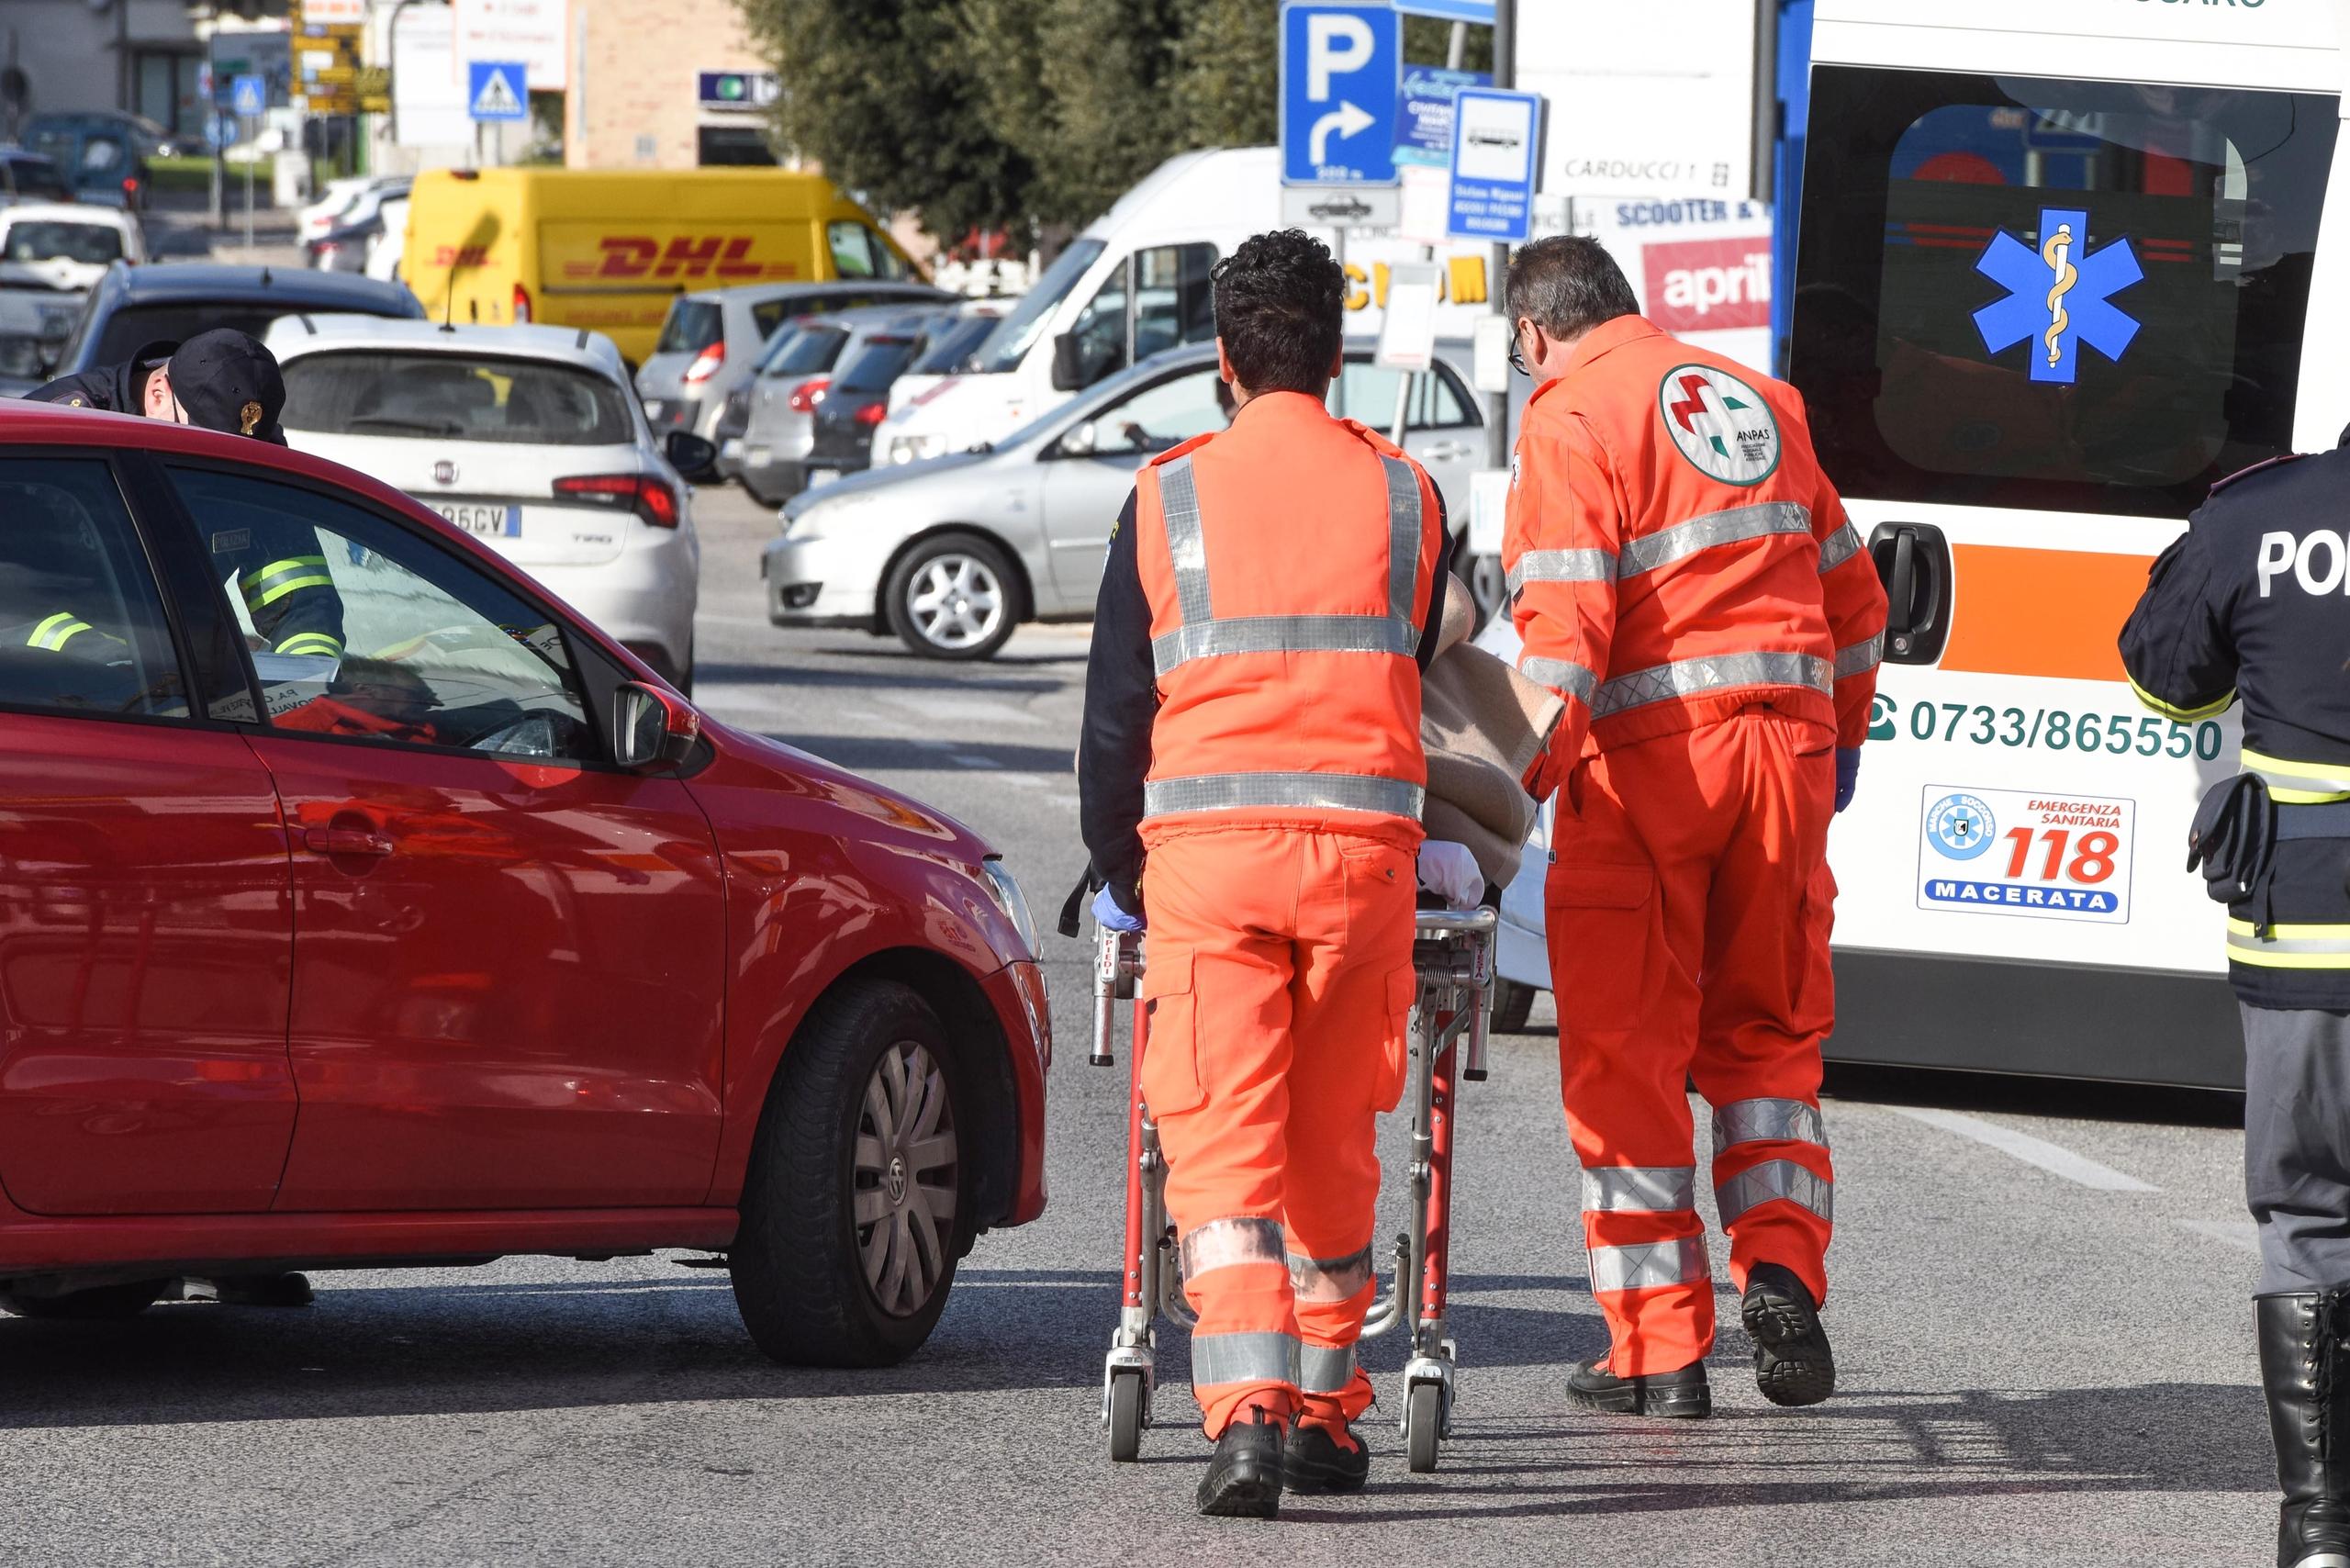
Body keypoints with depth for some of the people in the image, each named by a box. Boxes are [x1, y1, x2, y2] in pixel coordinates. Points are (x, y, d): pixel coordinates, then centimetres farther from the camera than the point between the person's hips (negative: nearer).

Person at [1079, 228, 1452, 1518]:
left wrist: (1116, 869, 19)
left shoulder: (1170, 497, 4)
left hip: (1207, 842, -2)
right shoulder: (1403, 496, 8)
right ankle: (1324, 1412, 21)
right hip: (1363, 848, 2)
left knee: (1224, 1146, -3)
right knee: (1333, 1145, 14)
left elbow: (1116, 704, 7)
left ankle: (1247, 1411, -19)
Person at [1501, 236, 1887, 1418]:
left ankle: (1658, 1351, 4)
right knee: (1767, 1032, 19)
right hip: (1785, 741, 6)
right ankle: (1781, 1269, 0)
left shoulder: (1570, 420, -5)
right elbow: (1851, 595, 19)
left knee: (1626, 1050, 3)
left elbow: (1565, 629, -17)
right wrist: (1840, 741, 29)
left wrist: (1525, 777, -15)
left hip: (1648, 755, -6)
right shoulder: (1760, 400, 14)